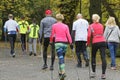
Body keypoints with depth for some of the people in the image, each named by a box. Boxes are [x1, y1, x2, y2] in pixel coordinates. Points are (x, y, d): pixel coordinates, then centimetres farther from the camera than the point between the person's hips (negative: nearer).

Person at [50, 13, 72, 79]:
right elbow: (68, 35, 2)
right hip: (65, 43, 3)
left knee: (60, 57, -10)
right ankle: (60, 72, 24)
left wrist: (51, 42, 17)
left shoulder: (54, 25, 1)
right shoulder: (65, 26, 7)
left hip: (58, 43, -3)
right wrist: (71, 43, 4)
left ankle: (63, 72, -24)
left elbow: (52, 35, 5)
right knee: (62, 57, 16)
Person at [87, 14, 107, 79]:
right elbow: (101, 34, 14)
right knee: (103, 57, -4)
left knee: (93, 57, 16)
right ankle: (103, 74, -10)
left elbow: (89, 36, -6)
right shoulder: (101, 25, 14)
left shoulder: (91, 26, 1)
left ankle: (94, 72, 14)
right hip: (102, 42, 2)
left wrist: (88, 43, 6)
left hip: (95, 43, -2)